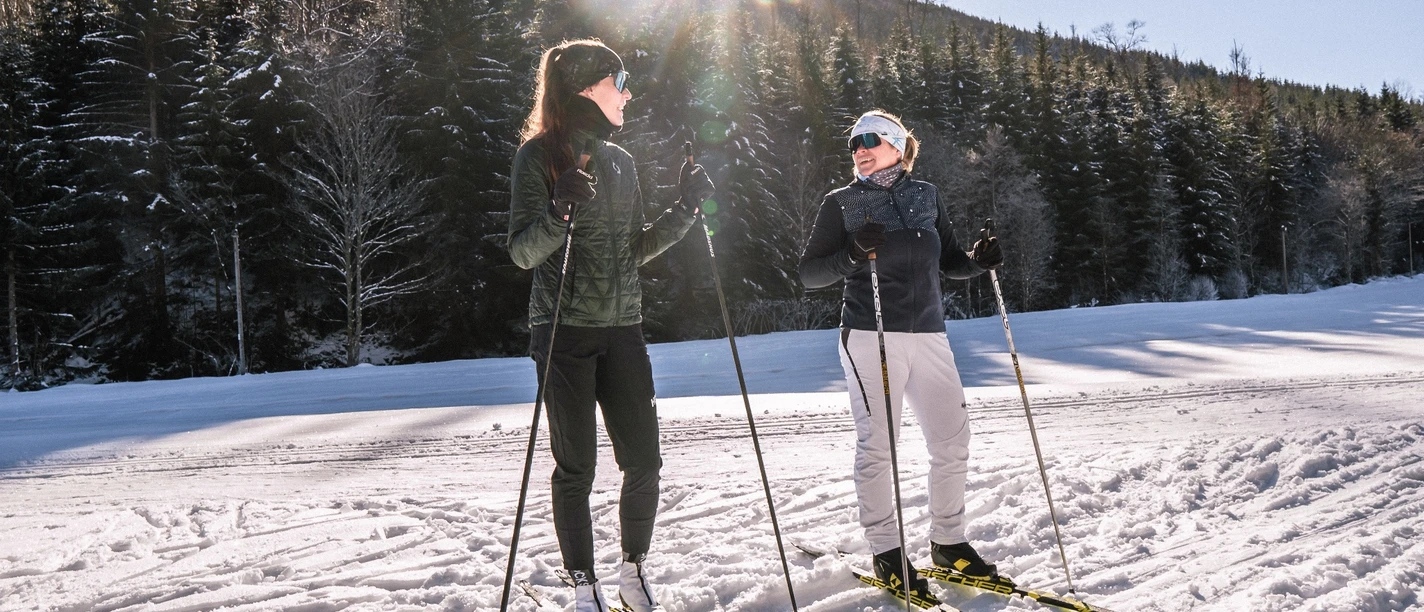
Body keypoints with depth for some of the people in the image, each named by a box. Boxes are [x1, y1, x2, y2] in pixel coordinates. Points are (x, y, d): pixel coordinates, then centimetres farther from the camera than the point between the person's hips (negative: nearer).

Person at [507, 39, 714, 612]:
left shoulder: (620, 160, 14)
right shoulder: (540, 154, -4)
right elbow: (522, 253, -9)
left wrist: (686, 207, 7)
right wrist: (560, 213, -27)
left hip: (623, 329, 5)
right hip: (564, 332, -5)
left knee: (643, 460, 2)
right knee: (576, 467, 1)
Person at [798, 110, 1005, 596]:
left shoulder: (926, 196, 14)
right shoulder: (841, 203, 4)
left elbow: (950, 262, 20)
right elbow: (809, 274, -1)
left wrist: (978, 260, -1)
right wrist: (854, 254, -18)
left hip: (928, 335, 4)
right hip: (871, 337, -4)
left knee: (953, 441, 4)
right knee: (877, 445, -4)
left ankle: (948, 541, 20)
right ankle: (886, 551, 8)